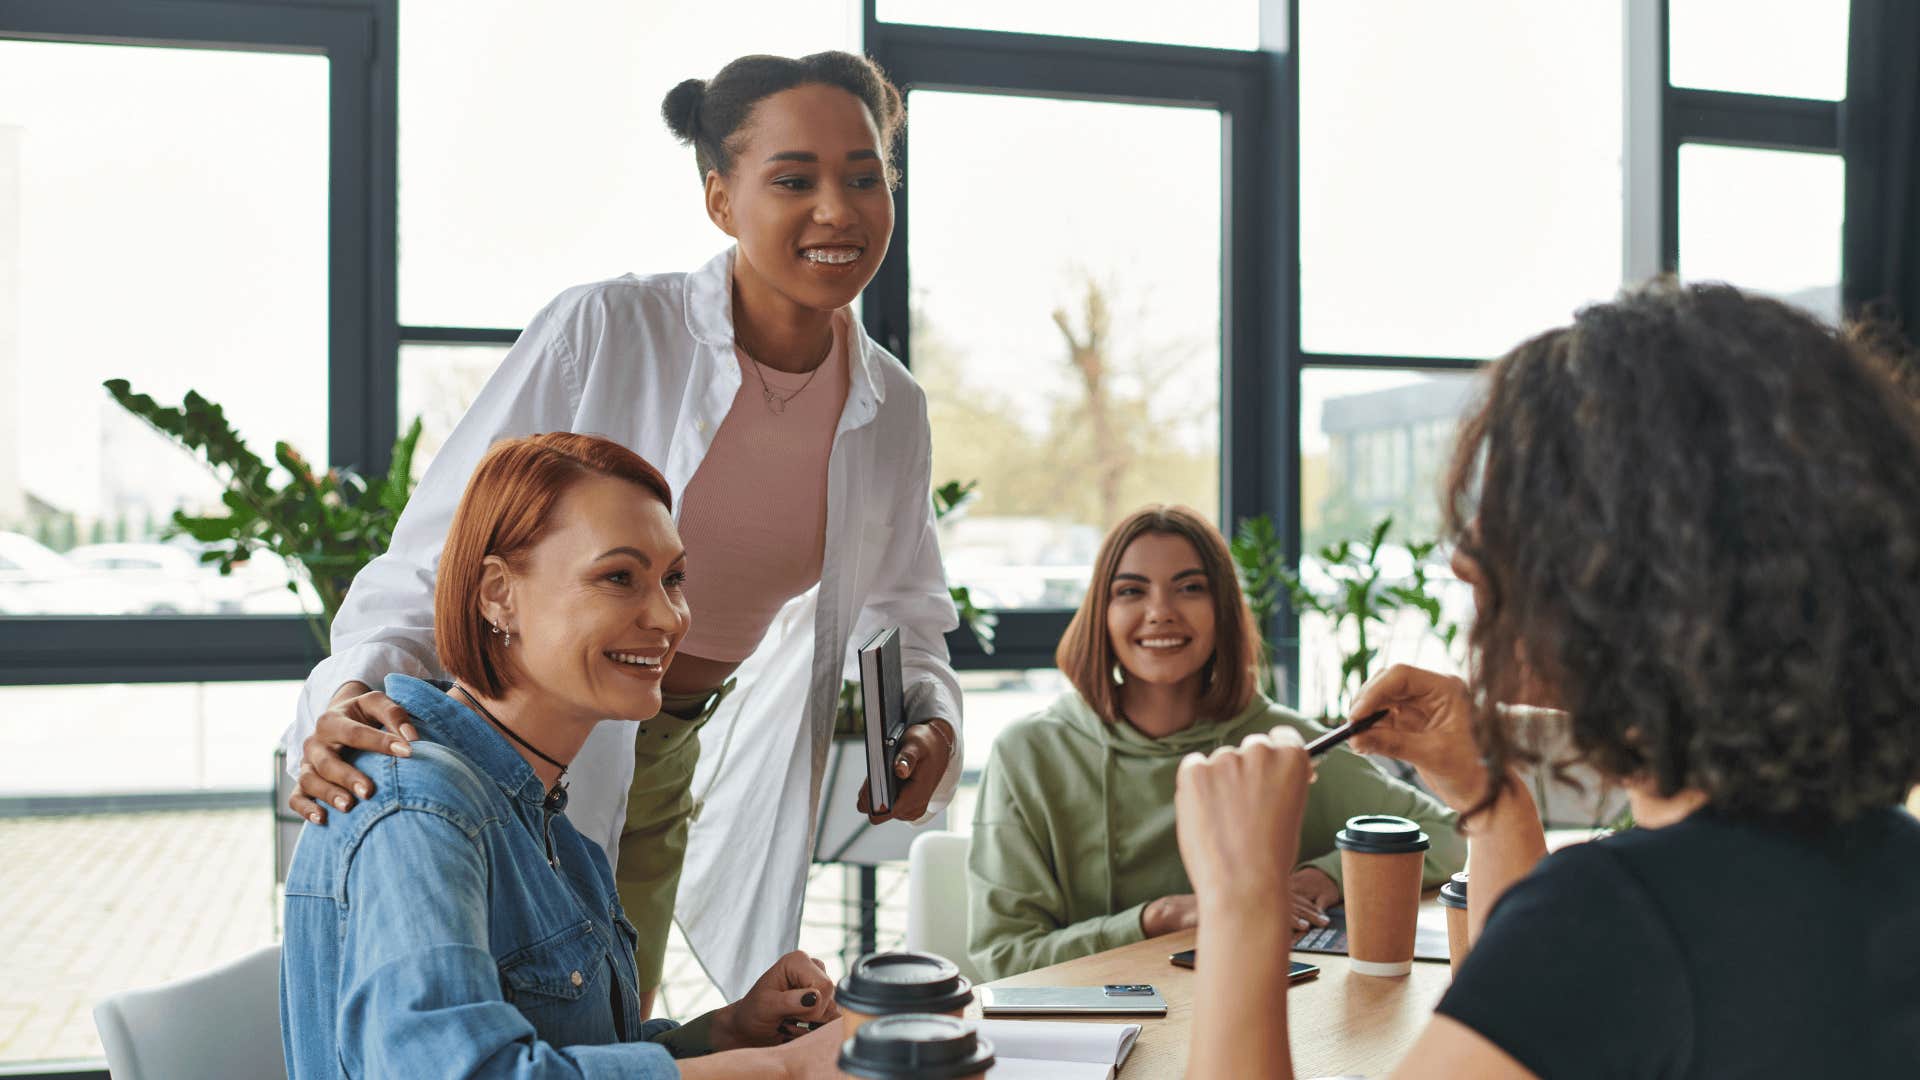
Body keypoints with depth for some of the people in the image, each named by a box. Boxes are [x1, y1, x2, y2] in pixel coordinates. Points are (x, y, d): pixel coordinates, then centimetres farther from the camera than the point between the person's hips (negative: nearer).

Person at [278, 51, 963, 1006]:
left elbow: (899, 616, 8)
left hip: (667, 777, 5)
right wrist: (356, 691, -34)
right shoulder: (602, 333, -20)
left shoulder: (891, 409, -3)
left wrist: (928, 725, -11)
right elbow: (444, 551, -18)